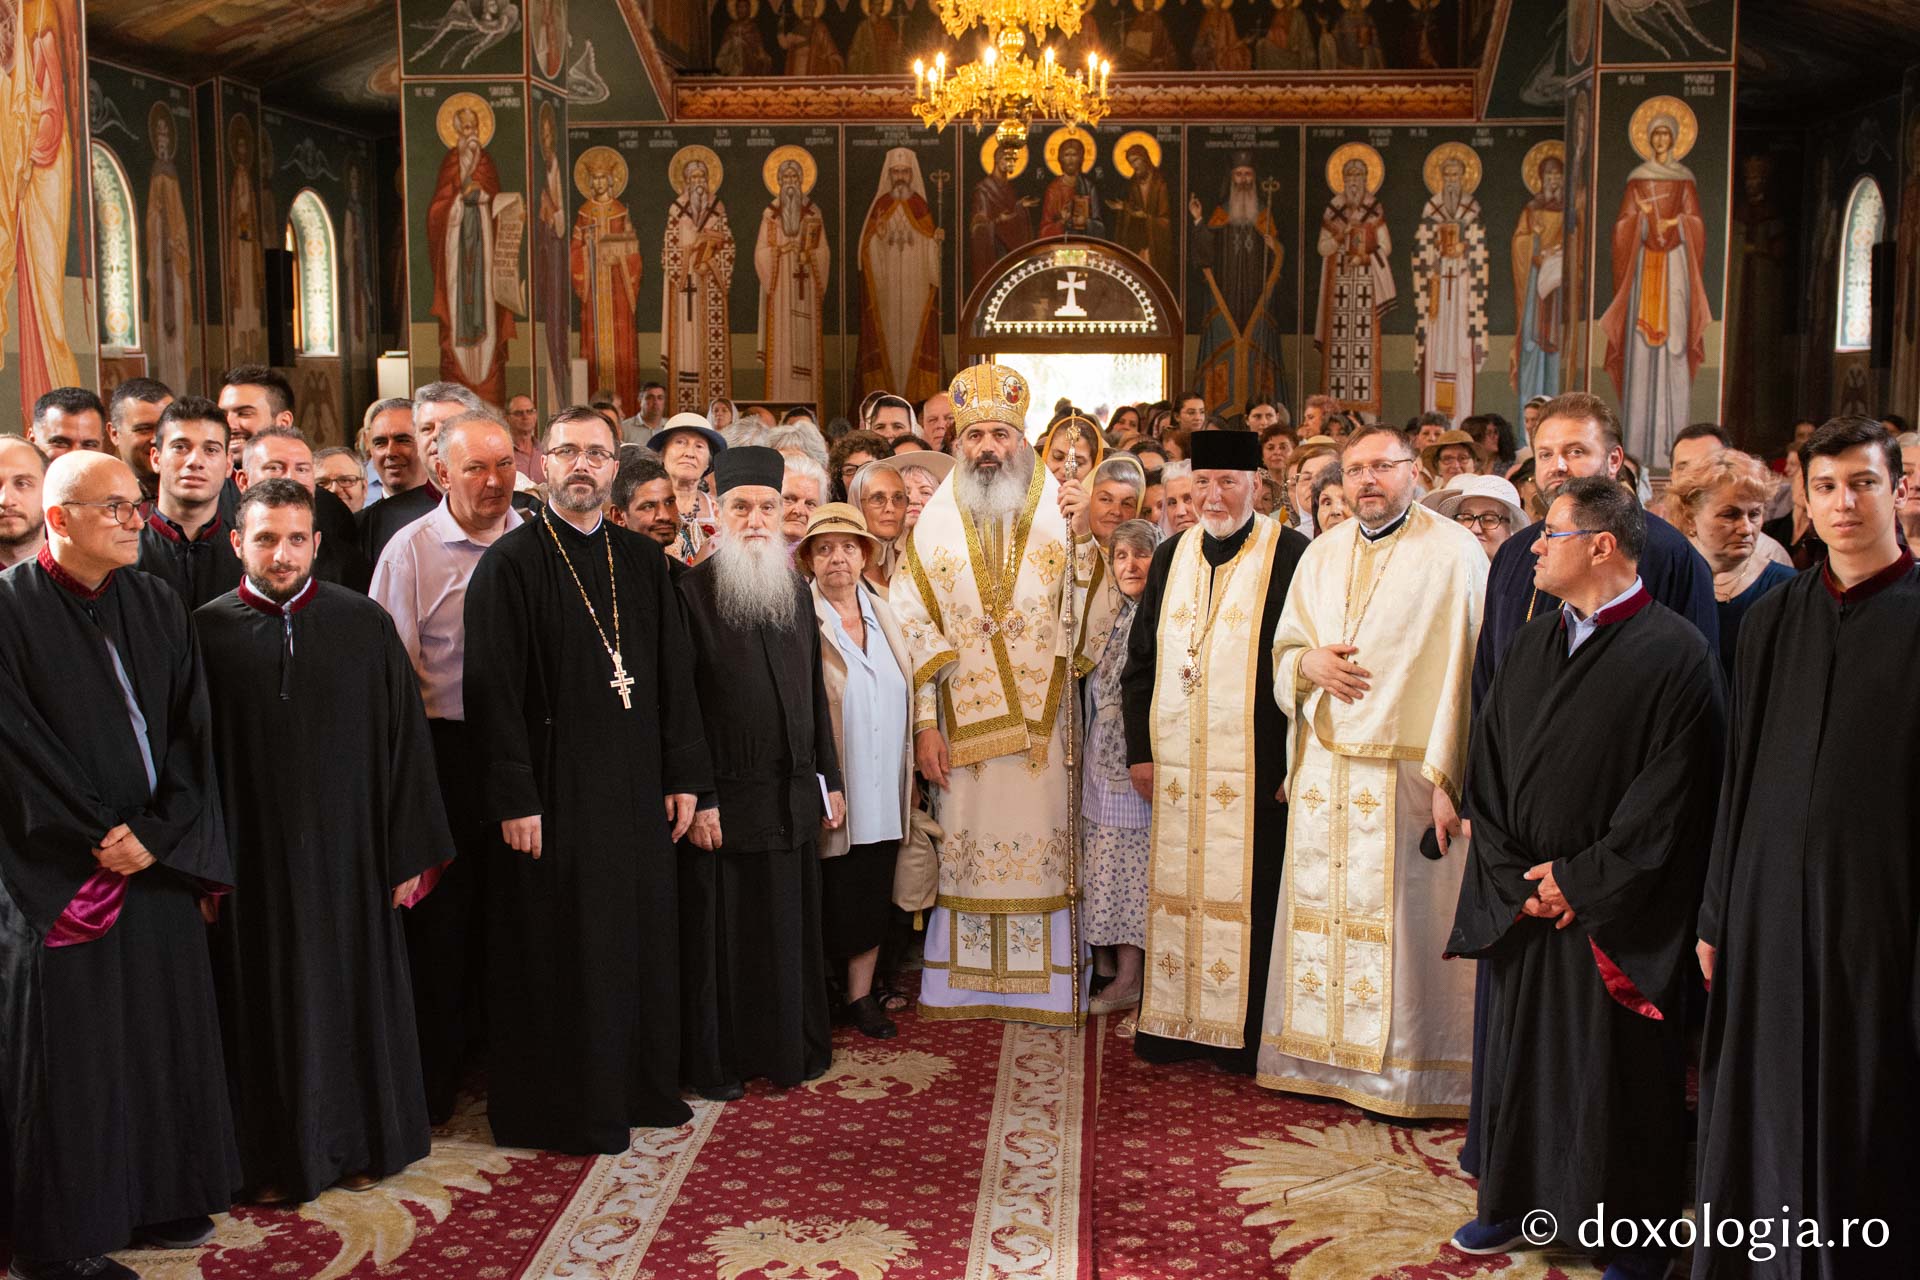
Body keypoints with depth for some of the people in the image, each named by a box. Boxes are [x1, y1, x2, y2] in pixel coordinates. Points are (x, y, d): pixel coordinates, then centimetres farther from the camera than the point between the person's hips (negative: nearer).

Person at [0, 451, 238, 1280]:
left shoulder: (156, 606, 7)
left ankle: (160, 1201, 23)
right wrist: (103, 836, -13)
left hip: (155, 861, 5)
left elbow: (190, 734, 5)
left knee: (163, 1033, 10)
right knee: (69, 1053, 2)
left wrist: (161, 834, -8)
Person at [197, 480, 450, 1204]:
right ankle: (278, 1155, 25)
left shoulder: (364, 624, -2)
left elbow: (405, 741, -1)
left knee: (356, 989, 11)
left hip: (349, 847, 1)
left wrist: (412, 851, -3)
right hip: (253, 853, -1)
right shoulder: (209, 631, -3)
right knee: (269, 1001, 9)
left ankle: (361, 1142, 29)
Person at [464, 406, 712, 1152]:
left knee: (642, 937, 12)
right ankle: (563, 1110, 16)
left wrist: (683, 776, 5)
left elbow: (673, 674, 10)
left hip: (636, 785, 5)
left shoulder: (641, 561, 9)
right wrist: (512, 798, -15)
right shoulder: (510, 564, -6)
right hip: (553, 788, -5)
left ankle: (642, 1087, 28)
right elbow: (493, 690, -11)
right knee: (562, 950, 3)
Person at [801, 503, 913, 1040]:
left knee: (872, 897, 11)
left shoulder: (884, 614, 11)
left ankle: (861, 994, 23)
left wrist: (909, 779, 14)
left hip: (884, 791, 5)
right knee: (830, 901, 2)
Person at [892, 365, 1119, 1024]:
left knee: (1042, 849, 3)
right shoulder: (934, 525, 3)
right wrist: (924, 723, -5)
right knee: (966, 845, 6)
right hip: (962, 723, 0)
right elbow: (911, 631, 0)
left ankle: (1043, 987, 15)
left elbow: (1095, 621, -5)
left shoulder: (1057, 512, 2)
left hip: (1042, 720, 0)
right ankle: (964, 983, 18)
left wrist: (1083, 539, -17)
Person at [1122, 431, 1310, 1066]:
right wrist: (1139, 748, 8)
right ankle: (1177, 1021, 21)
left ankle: (1245, 1031, 13)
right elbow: (1140, 658, 15)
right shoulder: (1171, 556, 11)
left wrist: (1296, 763, -12)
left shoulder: (1290, 556, -5)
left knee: (1247, 897, 1)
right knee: (1177, 892, 9)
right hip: (1176, 767, 5)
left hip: (1255, 769, -5)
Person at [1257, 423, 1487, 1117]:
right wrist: (1309, 662, -5)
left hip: (1406, 768, -5)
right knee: (1320, 906, 9)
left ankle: (1406, 1070, 10)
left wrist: (1449, 775, -16)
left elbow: (1463, 668, -10)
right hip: (1323, 767, 6)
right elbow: (1284, 646, 20)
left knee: (1399, 916, -1)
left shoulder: (1454, 553, -5)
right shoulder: (1322, 554, 13)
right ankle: (1318, 1053, 21)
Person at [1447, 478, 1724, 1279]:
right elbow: (1486, 769, 8)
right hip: (1522, 904, 6)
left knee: (1613, 1075, 4)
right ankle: (1513, 1203, 31)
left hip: (1619, 917, -6)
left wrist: (1582, 883, -14)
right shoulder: (1531, 646, 8)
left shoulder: (1673, 653, -12)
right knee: (1519, 1054, 14)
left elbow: (1672, 794, -15)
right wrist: (1515, 878, -3)